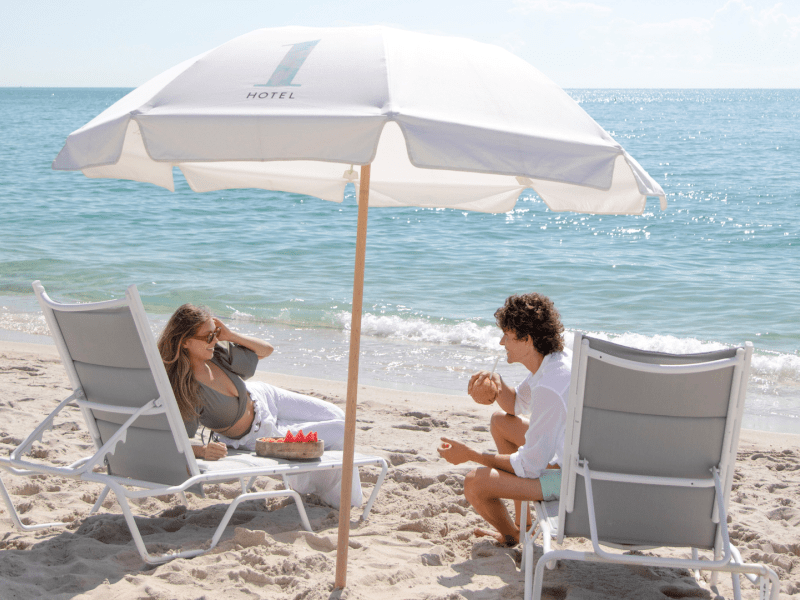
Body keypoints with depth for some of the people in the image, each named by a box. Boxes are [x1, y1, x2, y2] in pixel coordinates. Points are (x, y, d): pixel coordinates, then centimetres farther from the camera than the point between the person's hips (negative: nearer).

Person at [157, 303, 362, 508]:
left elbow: (266, 349, -5)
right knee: (341, 433, -6)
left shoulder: (216, 355, -18)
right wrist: (202, 450, -55)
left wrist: (230, 335, -20)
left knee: (337, 416, 14)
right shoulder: (183, 390, -36)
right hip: (256, 436, -6)